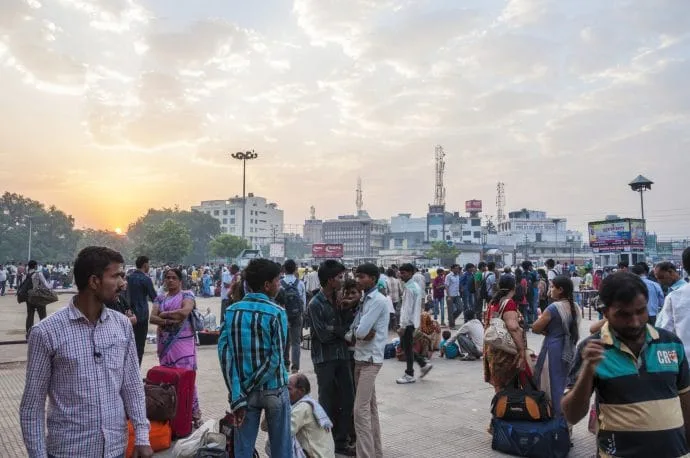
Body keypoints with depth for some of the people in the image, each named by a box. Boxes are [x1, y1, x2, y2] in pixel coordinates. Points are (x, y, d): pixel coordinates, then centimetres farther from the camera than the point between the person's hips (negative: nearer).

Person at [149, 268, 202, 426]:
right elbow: (152, 318, 1)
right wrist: (169, 321, -17)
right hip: (165, 343, 5)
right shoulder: (160, 298, 12)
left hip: (183, 343, -5)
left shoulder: (187, 295, -1)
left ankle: (194, 413, -1)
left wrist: (164, 314, -7)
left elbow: (185, 312, -19)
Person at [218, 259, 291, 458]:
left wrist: (237, 396, -11)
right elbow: (276, 358, -17)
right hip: (274, 389, -3)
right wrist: (248, 388, -9)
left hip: (243, 392, 3)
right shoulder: (276, 313, -11)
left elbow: (224, 352, -8)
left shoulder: (232, 311, 0)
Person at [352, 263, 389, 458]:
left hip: (370, 359, -9)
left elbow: (361, 331, -21)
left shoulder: (378, 301, -16)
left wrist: (356, 332, -1)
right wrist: (362, 334, -12)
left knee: (361, 409, -10)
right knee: (370, 407, 14)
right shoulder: (365, 300, 12)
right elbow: (356, 330, 9)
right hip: (361, 358, 9)